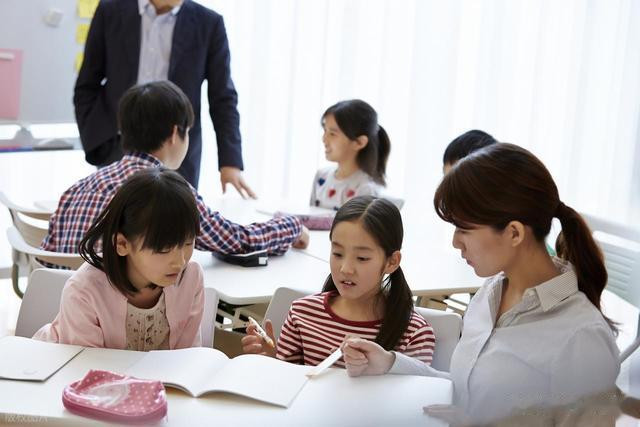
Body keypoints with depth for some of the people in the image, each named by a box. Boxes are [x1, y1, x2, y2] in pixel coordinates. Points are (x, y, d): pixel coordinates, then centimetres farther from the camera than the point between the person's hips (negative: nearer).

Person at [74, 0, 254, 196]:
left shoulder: (209, 24, 1)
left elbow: (223, 99, 1)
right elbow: (86, 87, 7)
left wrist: (230, 162, -8)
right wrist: (96, 148, -2)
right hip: (116, 154, 1)